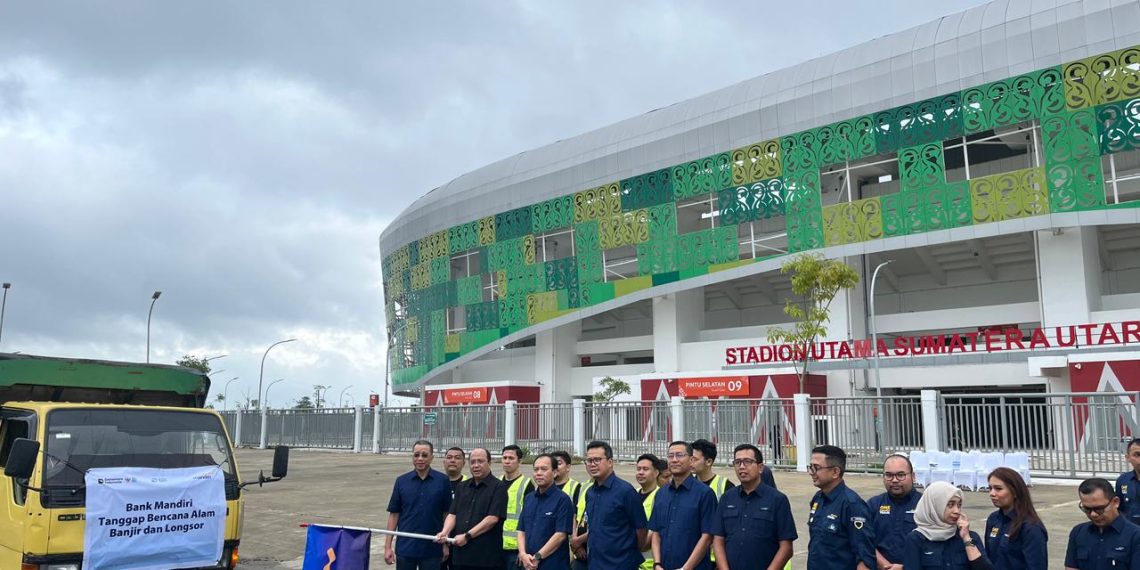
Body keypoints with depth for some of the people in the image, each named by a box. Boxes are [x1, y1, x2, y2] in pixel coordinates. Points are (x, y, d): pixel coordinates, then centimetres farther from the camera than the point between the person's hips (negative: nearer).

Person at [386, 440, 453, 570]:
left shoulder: (442, 481, -2)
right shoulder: (401, 481, 2)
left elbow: (447, 514, 2)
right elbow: (394, 514, 4)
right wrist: (387, 546, -1)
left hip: (432, 549, -1)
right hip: (405, 548, 1)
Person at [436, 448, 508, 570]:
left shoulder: (498, 487, -3)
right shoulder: (462, 487, 17)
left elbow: (492, 518, -12)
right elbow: (452, 514, 10)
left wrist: (467, 536, -14)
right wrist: (445, 532, -10)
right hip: (459, 554, 5)